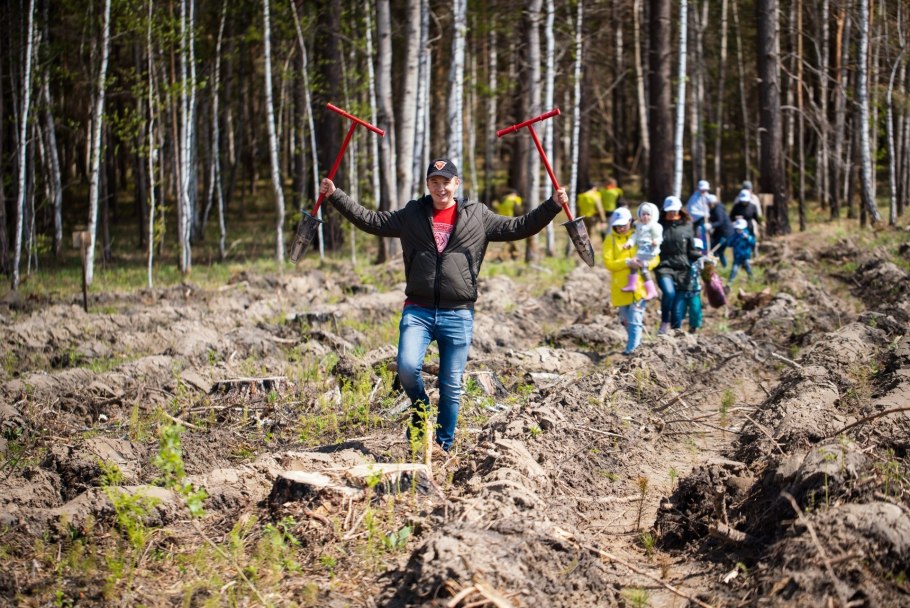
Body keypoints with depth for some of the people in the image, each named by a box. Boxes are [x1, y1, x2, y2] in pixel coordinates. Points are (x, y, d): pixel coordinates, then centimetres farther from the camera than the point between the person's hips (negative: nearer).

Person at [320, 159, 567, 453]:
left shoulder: (478, 216, 7)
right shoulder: (411, 215, 10)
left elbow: (518, 227, 7)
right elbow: (369, 220, 10)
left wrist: (552, 206, -3)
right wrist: (335, 195, 4)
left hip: (458, 315, 0)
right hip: (418, 310, 0)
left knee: (452, 385, 4)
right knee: (407, 366, -21)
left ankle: (443, 447, 18)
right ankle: (420, 409, 11)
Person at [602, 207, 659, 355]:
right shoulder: (610, 240, 4)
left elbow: (655, 258, 4)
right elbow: (608, 262, -8)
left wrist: (646, 264, -18)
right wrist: (627, 263, -21)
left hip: (639, 286, -2)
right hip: (620, 288, 2)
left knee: (635, 320, -11)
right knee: (626, 320, 11)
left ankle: (632, 348, -16)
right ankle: (637, 343, 28)